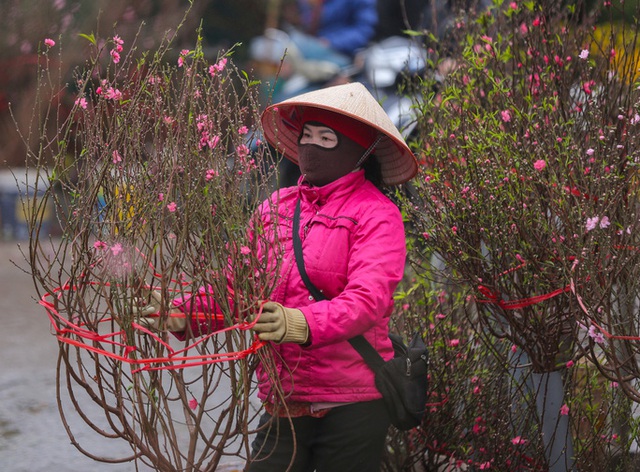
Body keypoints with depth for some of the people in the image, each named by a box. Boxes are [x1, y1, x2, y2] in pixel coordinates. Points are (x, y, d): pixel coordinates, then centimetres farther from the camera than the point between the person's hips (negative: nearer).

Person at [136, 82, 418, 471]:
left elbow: (369, 300, -19)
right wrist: (187, 313, -11)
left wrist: (302, 324, -36)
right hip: (283, 403, 4)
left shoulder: (377, 214, -4)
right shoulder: (276, 208, 14)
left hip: (351, 407, -4)